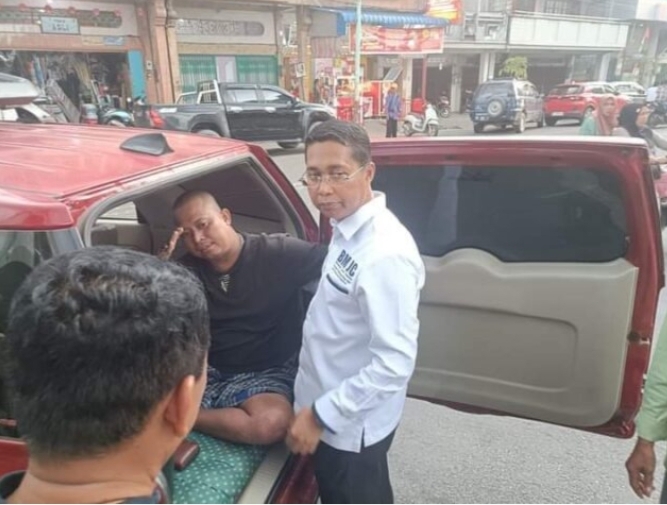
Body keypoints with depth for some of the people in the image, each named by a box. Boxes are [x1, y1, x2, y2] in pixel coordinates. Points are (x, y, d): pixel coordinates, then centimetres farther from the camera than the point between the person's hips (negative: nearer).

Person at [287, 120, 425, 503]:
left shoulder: (384, 253, -31)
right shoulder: (349, 229, -2)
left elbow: (395, 363, -30)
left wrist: (321, 415, -22)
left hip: (351, 424, -8)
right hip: (330, 410, 8)